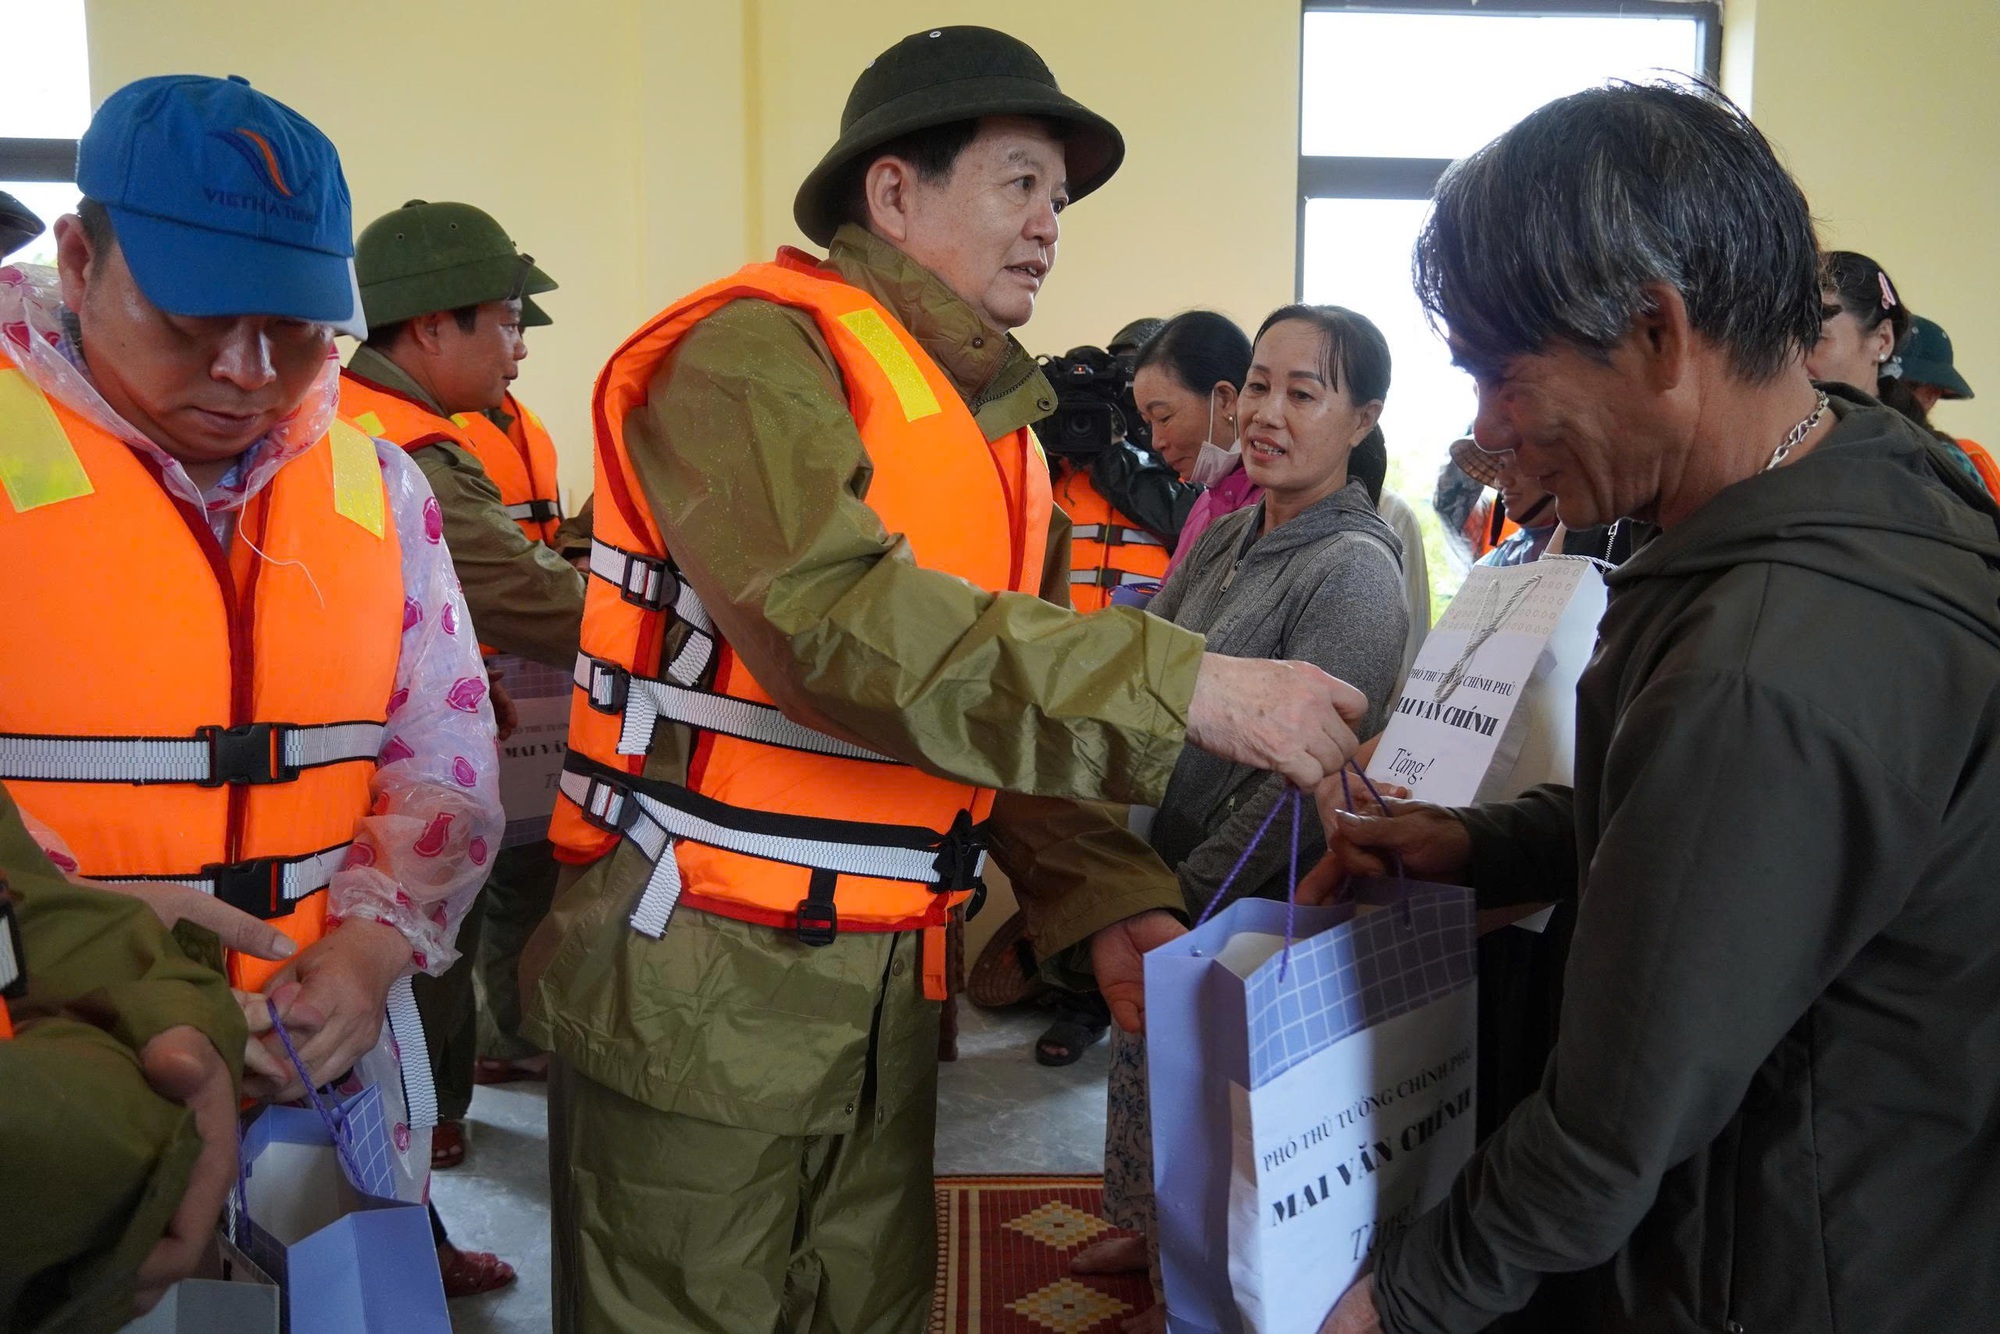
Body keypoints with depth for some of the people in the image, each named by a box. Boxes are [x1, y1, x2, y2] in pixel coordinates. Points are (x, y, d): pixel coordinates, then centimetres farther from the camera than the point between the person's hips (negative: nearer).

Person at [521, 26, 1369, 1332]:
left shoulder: (994, 422, 12)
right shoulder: (756, 355, -14)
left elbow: (999, 694, 11)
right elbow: (833, 623, -30)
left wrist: (1111, 898, -5)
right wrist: (1187, 688, -30)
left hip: (884, 992, 8)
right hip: (699, 990, -7)